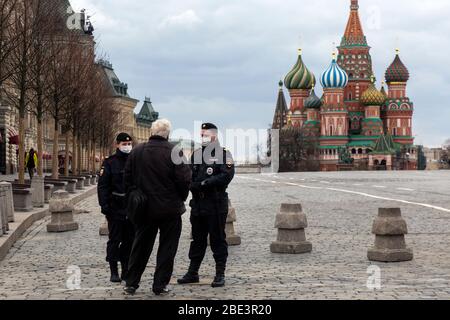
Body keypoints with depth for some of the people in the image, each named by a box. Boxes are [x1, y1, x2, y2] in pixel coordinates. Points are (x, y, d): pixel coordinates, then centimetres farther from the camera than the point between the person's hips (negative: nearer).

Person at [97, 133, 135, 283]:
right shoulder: (110, 162, -2)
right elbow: (103, 186, -5)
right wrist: (104, 206, -13)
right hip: (116, 208, -4)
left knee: (130, 240, 7)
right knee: (115, 240, 1)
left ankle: (126, 270, 16)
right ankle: (114, 271, 8)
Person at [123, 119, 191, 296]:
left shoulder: (137, 152, 1)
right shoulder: (174, 152, -13)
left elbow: (128, 178, 7)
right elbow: (185, 179, -14)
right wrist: (181, 199, 2)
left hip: (145, 208, 4)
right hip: (170, 208, -4)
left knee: (140, 247, 14)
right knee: (167, 247, 7)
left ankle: (131, 283, 17)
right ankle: (160, 285, 9)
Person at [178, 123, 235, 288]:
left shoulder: (224, 154, -3)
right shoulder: (196, 154, 14)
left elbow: (226, 176, -15)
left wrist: (204, 183, -14)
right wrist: (195, 186, -12)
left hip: (217, 205, -5)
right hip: (198, 204, 5)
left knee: (218, 240, 2)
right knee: (197, 240, 12)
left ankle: (220, 274, 9)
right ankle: (193, 273, 20)